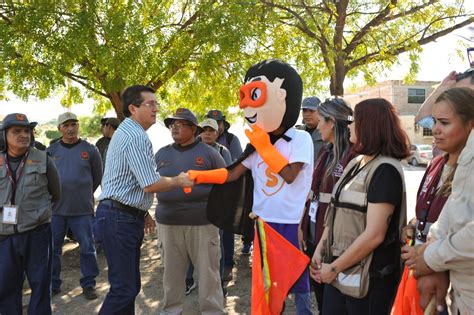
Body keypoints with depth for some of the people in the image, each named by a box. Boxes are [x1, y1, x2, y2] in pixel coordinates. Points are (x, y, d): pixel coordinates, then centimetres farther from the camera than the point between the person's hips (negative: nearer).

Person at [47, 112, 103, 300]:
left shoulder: (90, 150, 0)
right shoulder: (51, 150, 5)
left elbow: (97, 176, 8)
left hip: (82, 209, -2)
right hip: (55, 208, 2)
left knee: (87, 248, 4)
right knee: (53, 248, 11)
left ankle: (88, 284, 18)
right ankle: (53, 284, 27)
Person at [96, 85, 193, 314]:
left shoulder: (127, 132, 17)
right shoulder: (136, 136, -17)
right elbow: (151, 185, -20)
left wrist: (142, 213, 23)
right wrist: (179, 181, -3)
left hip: (124, 216, 11)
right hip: (120, 219, -11)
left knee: (129, 285, 16)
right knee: (124, 287, -5)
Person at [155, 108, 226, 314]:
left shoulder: (208, 153, 0)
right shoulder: (161, 154, 10)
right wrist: (160, 208, 9)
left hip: (202, 222, -3)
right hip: (168, 223, 3)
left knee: (208, 272, 4)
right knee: (172, 272, 12)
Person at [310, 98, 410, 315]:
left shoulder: (385, 170, -17)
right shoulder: (355, 164, 8)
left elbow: (374, 235, -22)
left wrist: (334, 267, -15)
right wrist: (320, 249, 3)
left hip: (368, 278, -7)